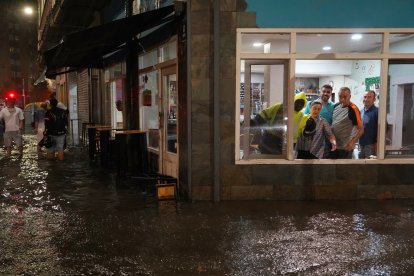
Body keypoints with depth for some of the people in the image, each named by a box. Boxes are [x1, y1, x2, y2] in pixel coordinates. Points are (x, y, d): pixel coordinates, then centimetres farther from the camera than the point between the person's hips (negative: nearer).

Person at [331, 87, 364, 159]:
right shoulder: (336, 106, 3)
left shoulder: (353, 109, -16)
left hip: (345, 147, -6)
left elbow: (361, 129, -16)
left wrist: (352, 142, -29)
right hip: (333, 145, 7)